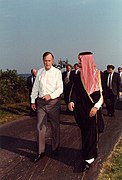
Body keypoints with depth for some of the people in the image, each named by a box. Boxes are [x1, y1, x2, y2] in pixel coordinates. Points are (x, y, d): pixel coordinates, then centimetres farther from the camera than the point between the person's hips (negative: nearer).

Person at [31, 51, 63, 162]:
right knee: (40, 127, 2)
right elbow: (35, 87, 14)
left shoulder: (57, 72, -5)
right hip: (41, 102, 3)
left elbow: (60, 89, -8)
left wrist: (51, 95, -23)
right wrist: (33, 100, 15)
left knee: (55, 126, 10)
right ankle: (41, 152, 11)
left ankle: (55, 148, 28)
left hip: (53, 101, -3)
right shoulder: (39, 72, 7)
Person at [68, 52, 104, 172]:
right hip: (81, 108, 5)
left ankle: (88, 159, 1)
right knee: (84, 131, 11)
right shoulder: (79, 76, 8)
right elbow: (74, 90, 9)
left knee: (90, 132, -3)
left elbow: (102, 92, -10)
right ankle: (91, 153, 25)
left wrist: (96, 107, -20)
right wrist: (71, 101, -10)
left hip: (92, 109, -5)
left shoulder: (97, 74, -7)